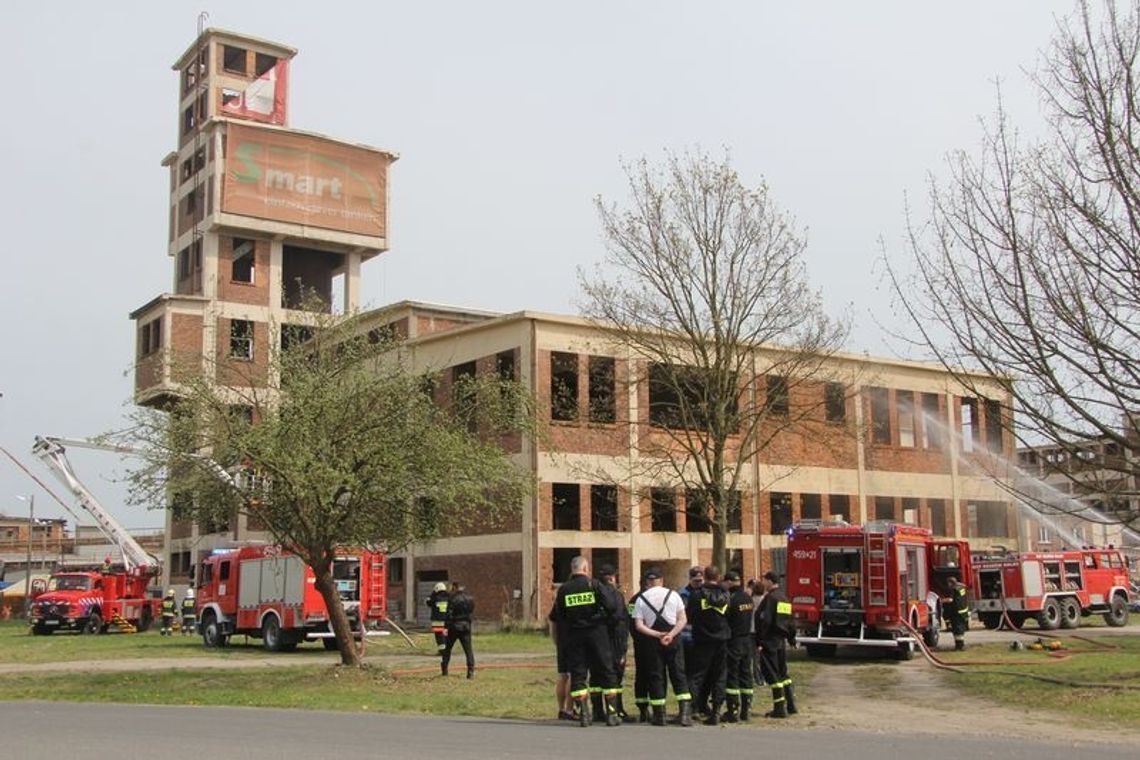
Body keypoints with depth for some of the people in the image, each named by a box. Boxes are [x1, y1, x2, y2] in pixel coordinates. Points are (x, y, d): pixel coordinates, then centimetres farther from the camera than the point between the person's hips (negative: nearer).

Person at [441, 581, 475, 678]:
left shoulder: (453, 598, -11)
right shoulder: (470, 599, 3)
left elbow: (449, 614, -13)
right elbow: (472, 612, 10)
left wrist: (446, 626, -10)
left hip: (454, 626, -3)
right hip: (466, 626, 3)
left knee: (448, 648, 14)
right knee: (468, 649, 1)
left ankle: (444, 669, 21)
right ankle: (471, 671, -9)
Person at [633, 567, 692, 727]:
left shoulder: (641, 599, 1)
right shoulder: (673, 594, 3)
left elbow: (639, 625, -7)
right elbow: (683, 619, -4)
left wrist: (657, 634, -10)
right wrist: (670, 634, -12)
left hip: (652, 642, 0)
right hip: (674, 640, 0)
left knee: (655, 677, 7)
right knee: (679, 675, 4)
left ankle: (659, 715, 8)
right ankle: (685, 713, -5)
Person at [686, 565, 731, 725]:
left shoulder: (697, 594, -9)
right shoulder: (726, 595, -1)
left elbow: (688, 616, -4)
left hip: (702, 641, -2)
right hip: (721, 641, 2)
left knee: (696, 675, 3)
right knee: (718, 677, 10)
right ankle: (715, 712, 7)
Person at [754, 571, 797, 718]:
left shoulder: (770, 597, -13)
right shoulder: (784, 598, 14)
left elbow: (765, 621, -20)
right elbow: (790, 621, 19)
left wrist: (759, 640, -18)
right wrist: (791, 638, 26)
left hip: (770, 640, -9)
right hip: (781, 640, 9)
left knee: (772, 674, -3)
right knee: (782, 672, 17)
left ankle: (779, 708, -2)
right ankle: (791, 705, 19)